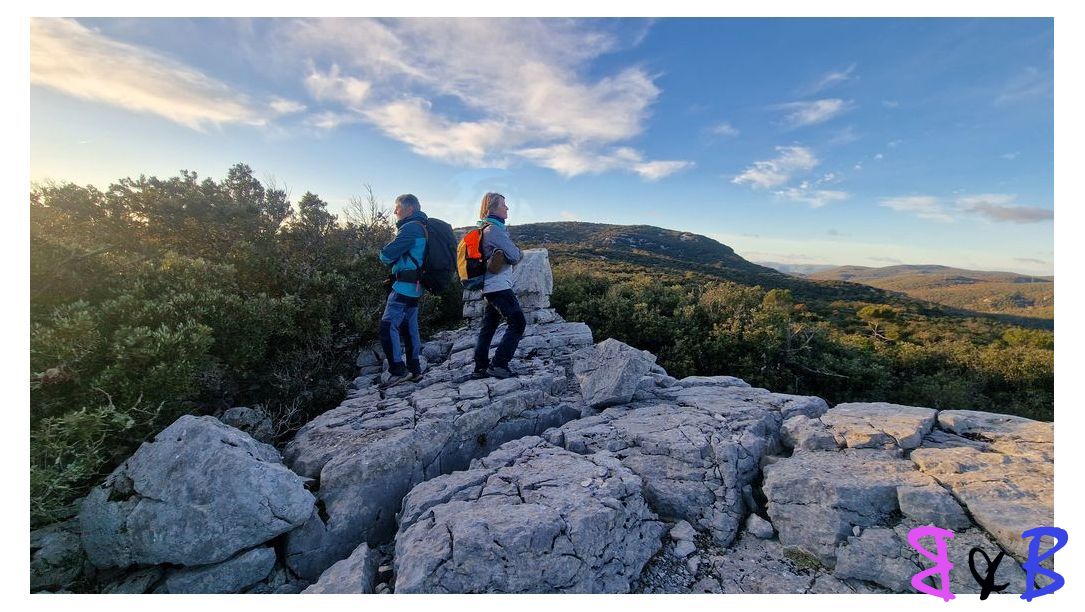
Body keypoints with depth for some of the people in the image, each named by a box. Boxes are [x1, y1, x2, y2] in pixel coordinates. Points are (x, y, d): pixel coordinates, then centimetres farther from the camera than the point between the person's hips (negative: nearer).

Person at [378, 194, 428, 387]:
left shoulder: (410, 228, -13)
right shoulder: (422, 227, 19)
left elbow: (386, 255, -15)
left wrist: (384, 255, 7)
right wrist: (395, 258, 7)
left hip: (404, 286, -10)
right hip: (415, 286, 10)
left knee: (388, 326, -10)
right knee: (410, 327, 12)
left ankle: (398, 370, -9)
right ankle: (414, 369, 17)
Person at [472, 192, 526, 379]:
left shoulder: (488, 228, 18)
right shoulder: (494, 229, -13)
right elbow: (515, 256, -14)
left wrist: (507, 254, 0)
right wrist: (516, 251, 6)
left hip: (490, 286, 10)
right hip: (499, 286, -10)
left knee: (488, 327, 12)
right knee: (518, 322, -8)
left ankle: (481, 367, 17)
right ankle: (499, 365, -8)